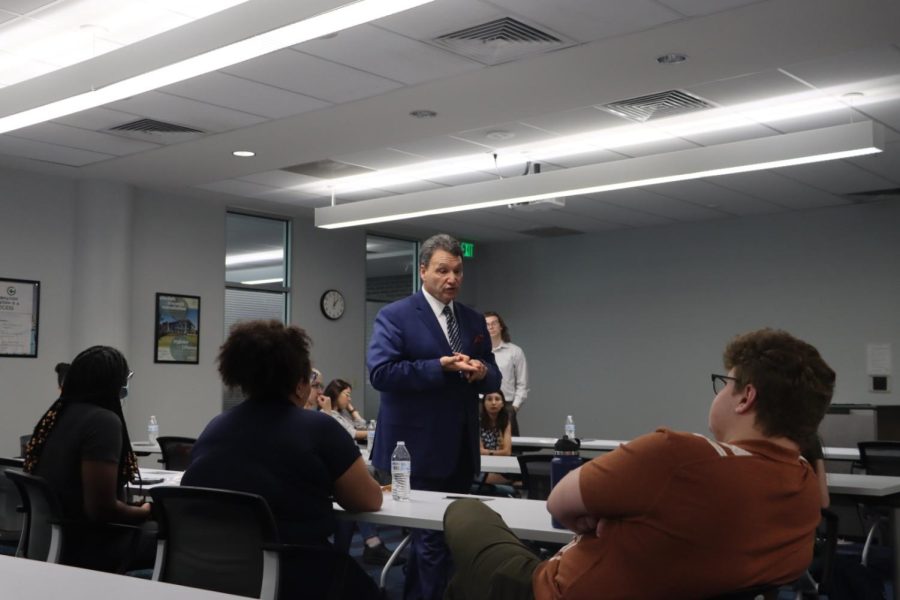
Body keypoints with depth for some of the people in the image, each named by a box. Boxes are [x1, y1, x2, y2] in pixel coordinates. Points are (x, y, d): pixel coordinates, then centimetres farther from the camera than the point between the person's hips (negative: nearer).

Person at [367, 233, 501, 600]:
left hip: (461, 450, 6)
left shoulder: (474, 320, 12)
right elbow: (380, 372, -17)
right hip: (419, 449, -6)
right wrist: (441, 367, -24)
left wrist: (482, 372, -11)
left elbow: (494, 380, 13)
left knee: (426, 536, 17)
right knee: (431, 538, -3)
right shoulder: (395, 316, -6)